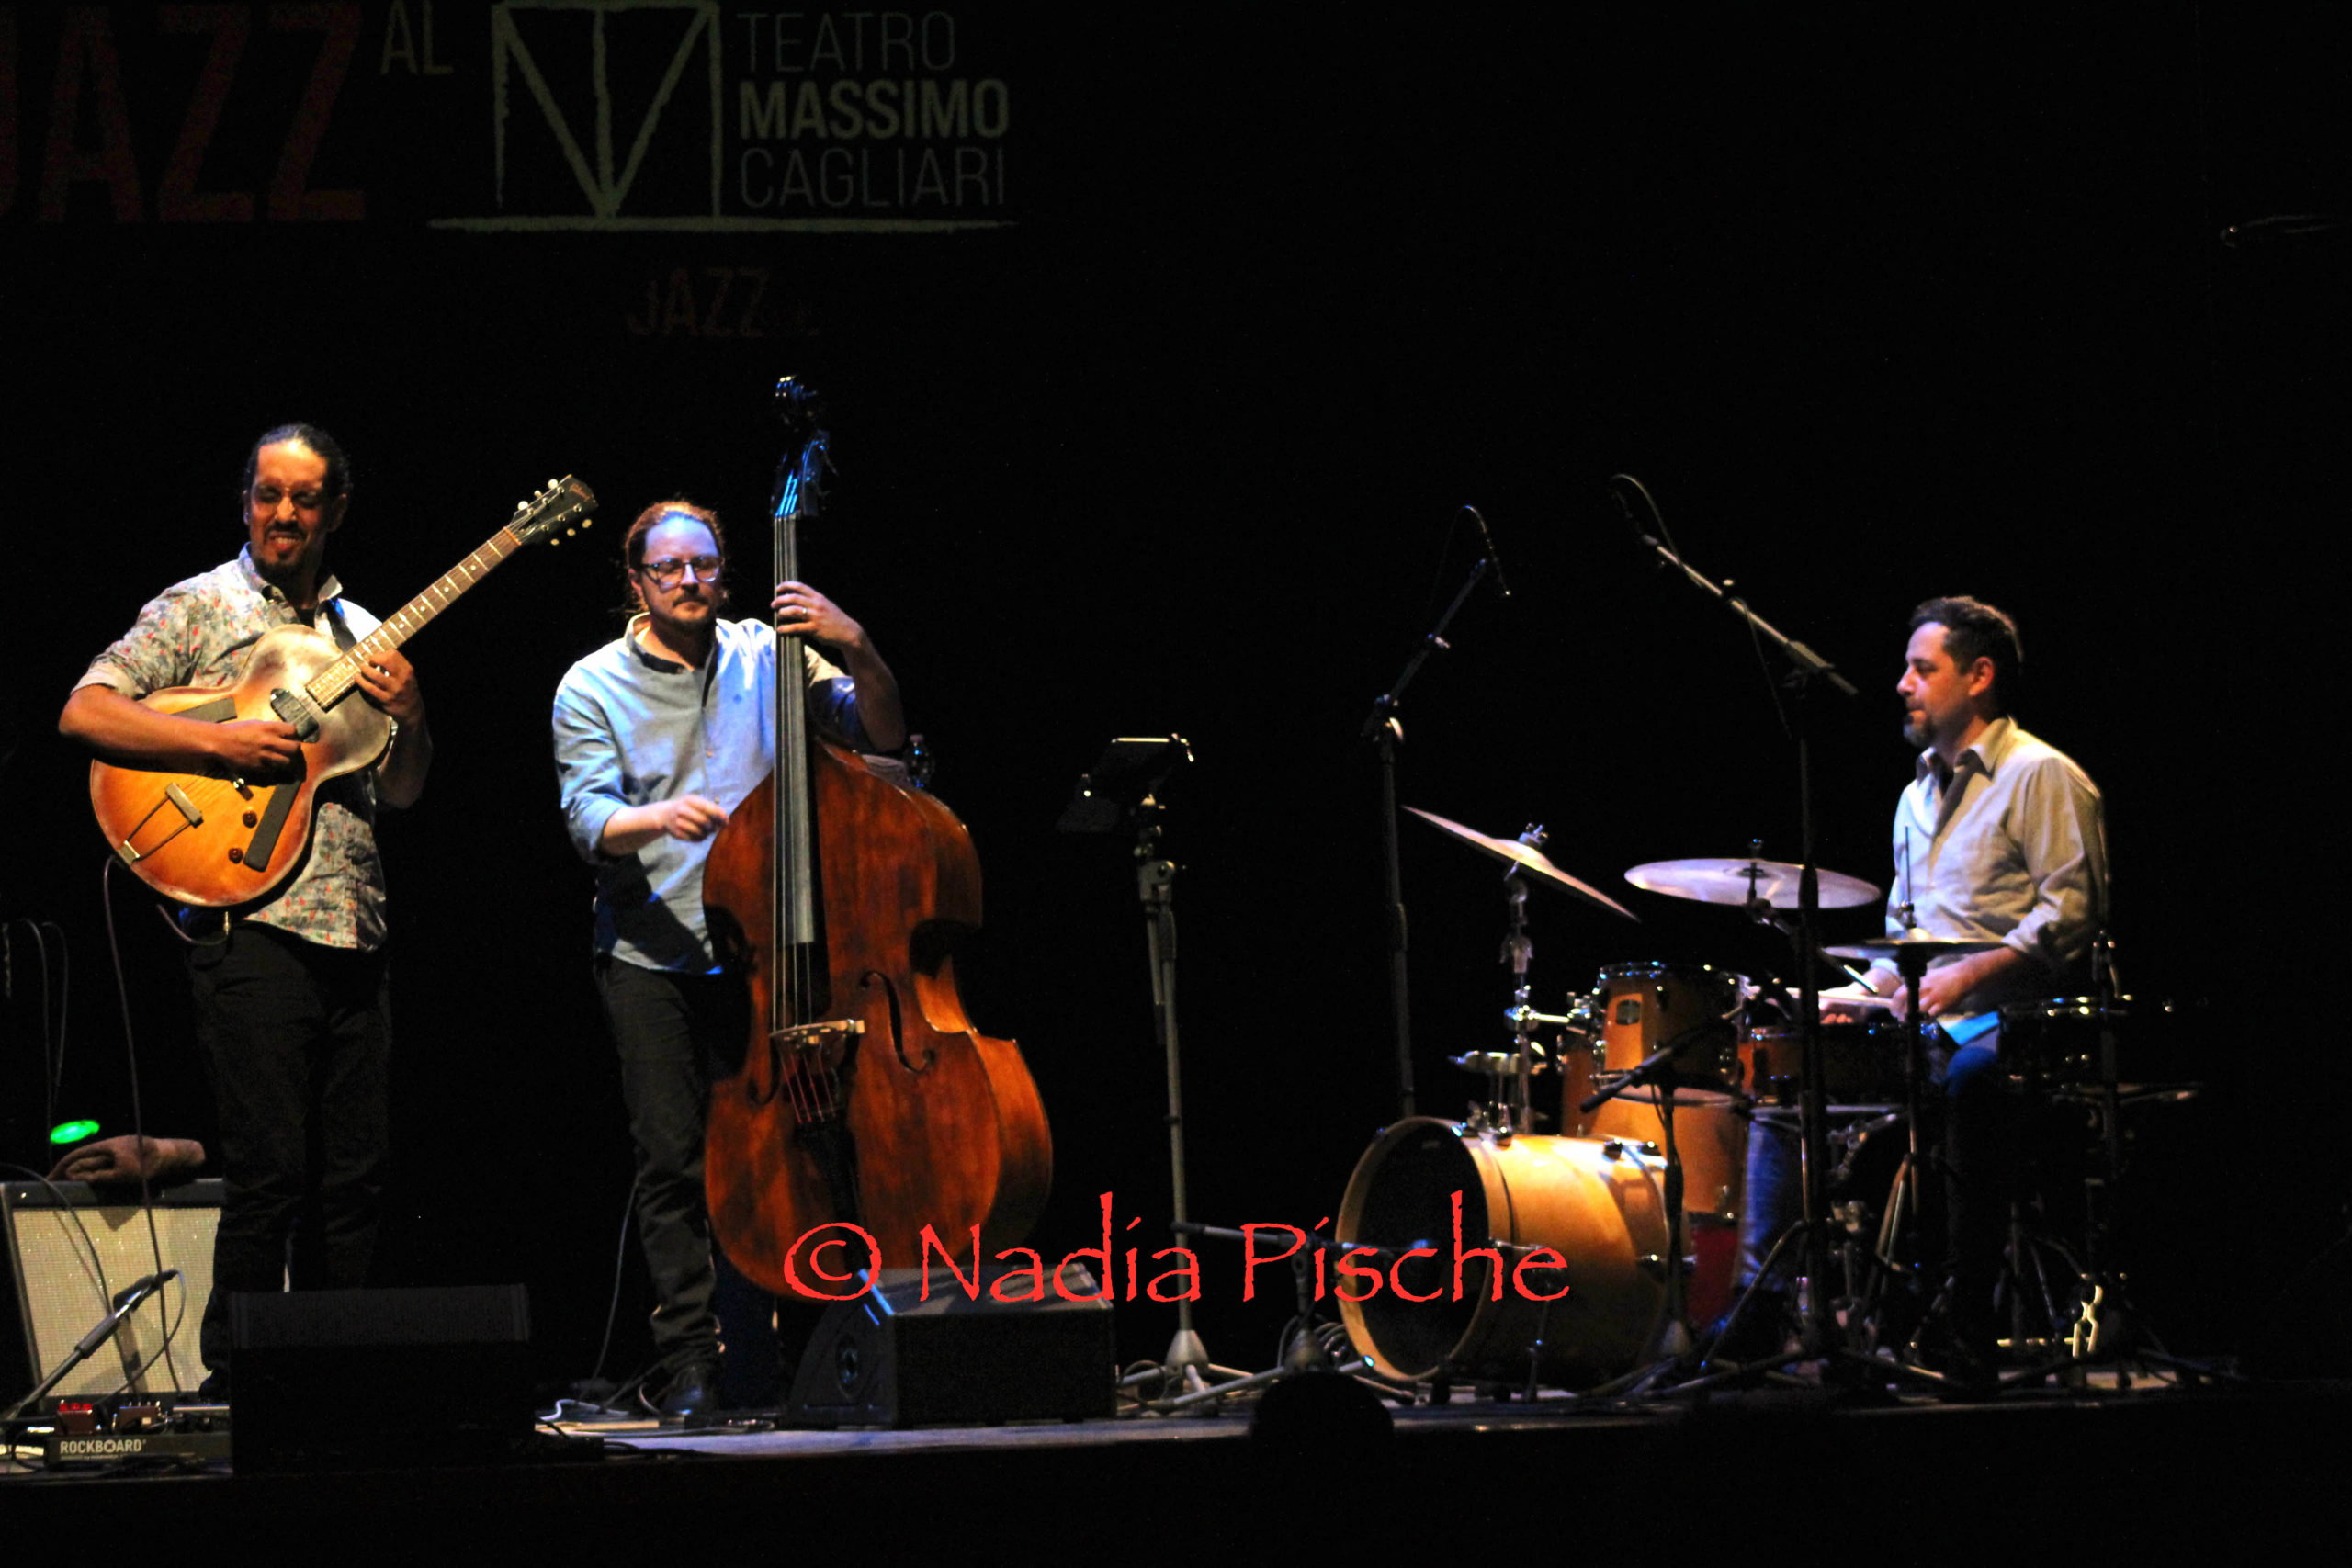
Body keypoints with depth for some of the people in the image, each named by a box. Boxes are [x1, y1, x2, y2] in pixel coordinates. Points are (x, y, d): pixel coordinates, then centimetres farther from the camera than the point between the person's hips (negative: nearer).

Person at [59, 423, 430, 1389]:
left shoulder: (357, 633, 19)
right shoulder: (199, 609, 3)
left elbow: (401, 793, 20)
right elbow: (84, 712, -7)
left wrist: (410, 720, -1)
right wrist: (219, 742, -15)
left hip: (353, 933, 6)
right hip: (250, 920, -6)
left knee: (356, 1176, 5)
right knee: (272, 1170, -11)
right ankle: (235, 1385, -3)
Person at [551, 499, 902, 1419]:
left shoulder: (767, 655, 6)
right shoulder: (593, 688, 3)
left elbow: (880, 737, 4)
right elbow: (588, 819, -8)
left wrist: (859, 653, -13)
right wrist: (656, 817, -29)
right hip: (651, 958, -1)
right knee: (674, 1160, -5)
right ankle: (690, 1360, 0)